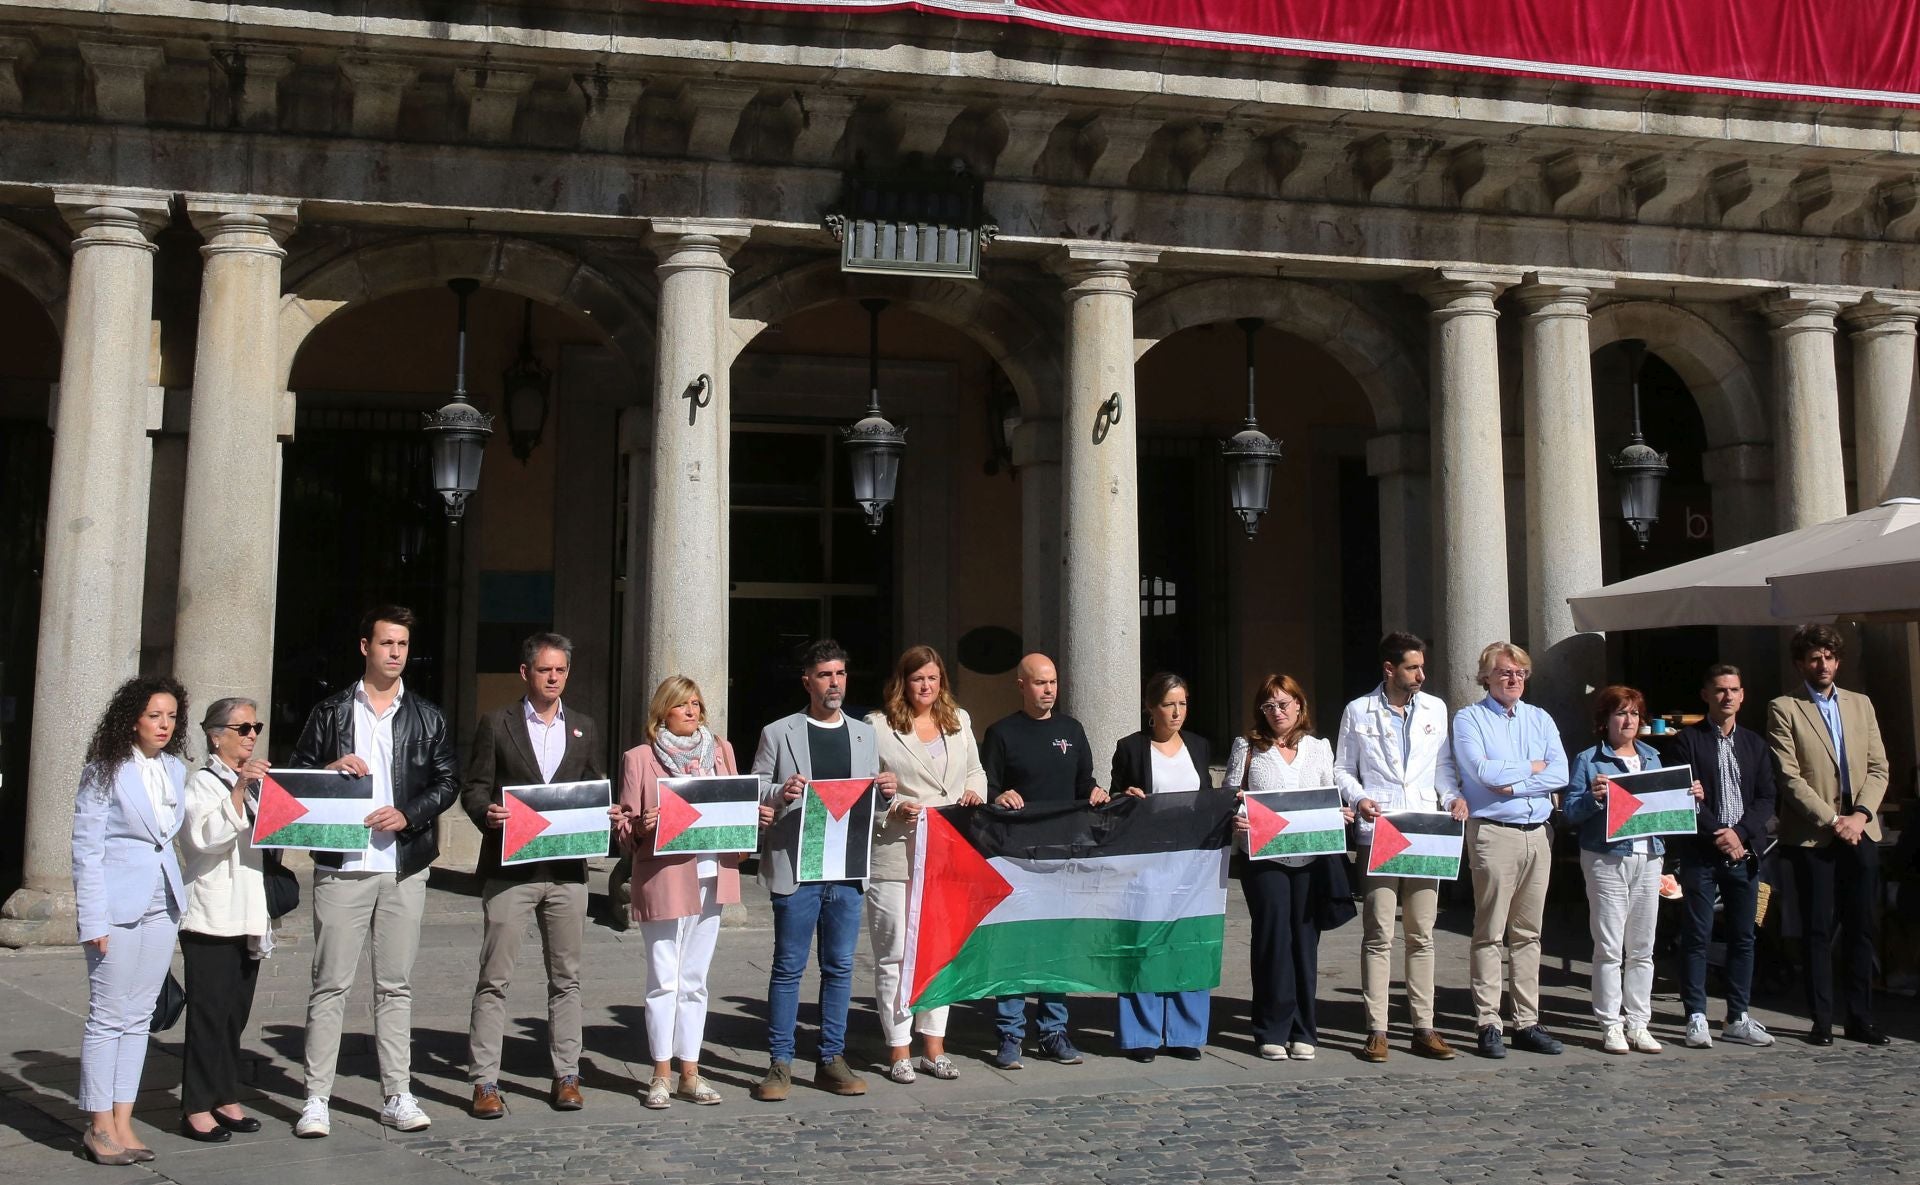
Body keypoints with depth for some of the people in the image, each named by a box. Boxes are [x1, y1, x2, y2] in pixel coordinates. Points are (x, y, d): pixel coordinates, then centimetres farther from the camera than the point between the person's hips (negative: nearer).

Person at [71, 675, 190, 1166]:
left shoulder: (177, 770, 10)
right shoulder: (104, 772, -6)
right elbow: (86, 849, -7)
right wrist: (94, 920, -12)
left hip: (162, 904, 6)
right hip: (118, 904, -6)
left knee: (140, 1016, 8)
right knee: (108, 1016, 0)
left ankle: (123, 1122, 14)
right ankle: (99, 1125, 9)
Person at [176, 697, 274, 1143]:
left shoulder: (257, 784, 16)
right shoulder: (202, 784, -6)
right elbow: (205, 835, -24)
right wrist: (238, 790, -32)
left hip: (248, 917, 7)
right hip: (211, 918, -7)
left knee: (237, 1013, 10)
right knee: (209, 1014, -3)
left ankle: (226, 1099, 18)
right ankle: (197, 1109, 3)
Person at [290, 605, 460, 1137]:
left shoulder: (427, 717, 11)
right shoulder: (330, 712, 7)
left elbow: (448, 781, 8)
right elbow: (297, 776, 8)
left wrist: (408, 814, -8)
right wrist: (331, 770, -13)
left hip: (405, 867, 2)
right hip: (341, 867, -2)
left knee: (396, 985, 7)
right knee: (331, 984, 0)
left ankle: (397, 1095, 13)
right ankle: (316, 1099, 6)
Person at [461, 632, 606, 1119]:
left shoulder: (584, 727, 14)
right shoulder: (496, 723, 4)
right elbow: (474, 788, 0)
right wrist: (486, 813, -20)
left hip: (567, 868, 3)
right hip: (509, 867, -3)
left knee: (566, 977, 8)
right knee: (494, 978, -1)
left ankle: (566, 1076, 16)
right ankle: (485, 1082, 4)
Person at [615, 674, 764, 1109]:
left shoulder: (720, 750, 12)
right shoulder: (639, 758, 0)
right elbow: (624, 826, -1)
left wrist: (758, 815, -4)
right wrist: (641, 825, -21)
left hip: (711, 876, 4)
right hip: (662, 878, -4)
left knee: (695, 980, 10)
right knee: (664, 980, -1)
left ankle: (690, 1073, 17)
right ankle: (662, 1074, 10)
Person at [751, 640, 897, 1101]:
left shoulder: (864, 734, 14)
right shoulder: (778, 733, 3)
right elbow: (753, 794, 1)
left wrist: (885, 791, -5)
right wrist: (779, 793, -19)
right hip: (796, 867, -3)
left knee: (840, 967, 8)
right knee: (788, 968, 2)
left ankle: (832, 1059, 17)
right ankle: (780, 1063, 10)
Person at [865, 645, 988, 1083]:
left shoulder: (959, 721, 15)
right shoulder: (877, 726, -2)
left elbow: (975, 770, 24)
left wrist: (975, 791, 3)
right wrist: (893, 810, -17)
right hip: (895, 855, -5)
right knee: (895, 955, 0)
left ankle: (934, 1047, 20)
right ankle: (898, 1050, 10)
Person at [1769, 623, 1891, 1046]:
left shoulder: (1860, 704, 14)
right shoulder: (1784, 709, 0)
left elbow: (1878, 768, 9)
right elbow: (1790, 777, -7)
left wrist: (1860, 815, -6)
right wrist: (1831, 820, -13)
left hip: (1860, 832, 4)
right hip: (1812, 835, -4)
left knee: (1861, 929, 6)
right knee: (1818, 931, 1)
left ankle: (1860, 1019, 14)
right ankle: (1821, 1021, 7)